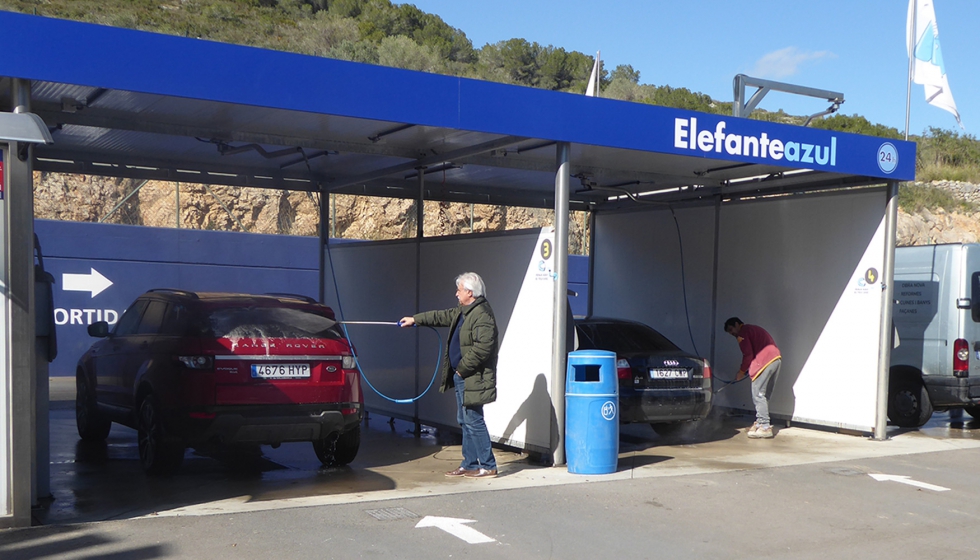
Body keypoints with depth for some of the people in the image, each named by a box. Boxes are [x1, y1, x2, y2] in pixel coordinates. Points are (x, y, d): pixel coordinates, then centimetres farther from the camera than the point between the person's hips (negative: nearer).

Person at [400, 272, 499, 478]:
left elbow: (482, 348, -26)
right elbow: (442, 316, 30)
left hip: (473, 379, -11)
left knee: (473, 421, -8)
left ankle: (488, 466, -1)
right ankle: (469, 464, 21)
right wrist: (415, 319, 35)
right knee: (465, 421, 14)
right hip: (462, 377, 11)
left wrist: (463, 369, -18)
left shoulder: (482, 315, -19)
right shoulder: (463, 311, 15)